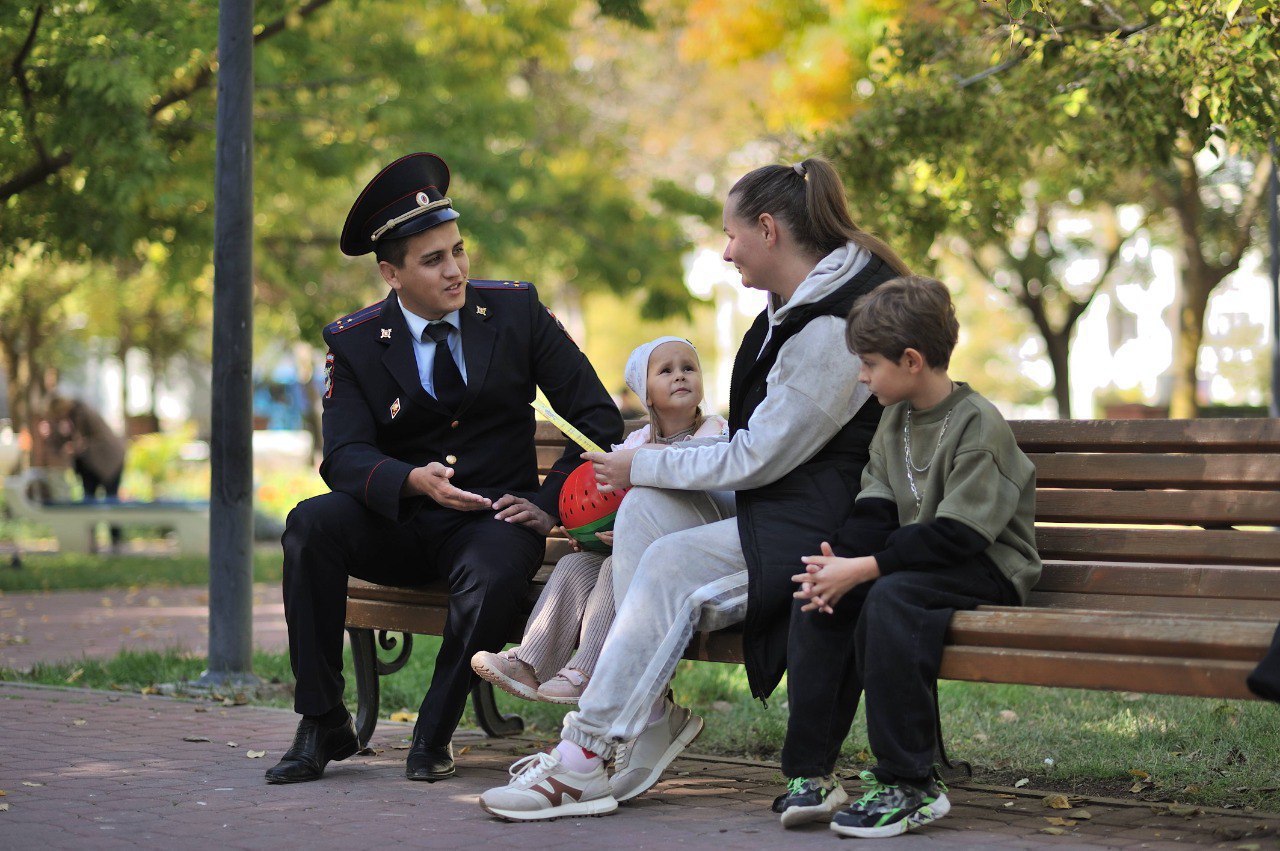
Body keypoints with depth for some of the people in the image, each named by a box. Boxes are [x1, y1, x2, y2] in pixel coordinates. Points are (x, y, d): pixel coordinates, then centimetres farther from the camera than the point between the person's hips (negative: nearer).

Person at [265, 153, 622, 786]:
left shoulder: (515, 310, -1)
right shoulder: (353, 342, 0)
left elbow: (599, 417, 0)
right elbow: (345, 455, -12)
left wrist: (552, 504, -12)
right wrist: (414, 480, -33)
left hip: (493, 520, -1)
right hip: (399, 524, 2)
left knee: (494, 577, -37)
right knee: (310, 525, -28)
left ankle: (434, 734, -13)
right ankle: (323, 726, -17)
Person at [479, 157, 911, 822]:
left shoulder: (833, 330, -20)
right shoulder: (794, 305, 12)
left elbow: (756, 460, -18)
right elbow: (756, 444, 18)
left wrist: (643, 466, -8)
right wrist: (646, 471, 7)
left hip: (825, 524, -10)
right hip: (776, 499, 10)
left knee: (672, 565, -22)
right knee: (648, 505, -8)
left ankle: (589, 760, -18)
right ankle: (649, 715, -11)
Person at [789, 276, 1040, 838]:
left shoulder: (977, 422, -16)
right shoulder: (896, 419, 12)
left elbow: (955, 534, -24)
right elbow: (874, 511, 4)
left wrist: (862, 568, -28)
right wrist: (836, 560, -18)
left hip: (988, 569, -9)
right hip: (919, 558, 9)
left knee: (891, 595, -35)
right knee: (817, 592, -14)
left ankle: (910, 786, -31)